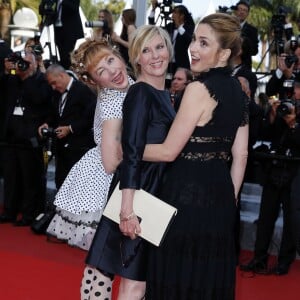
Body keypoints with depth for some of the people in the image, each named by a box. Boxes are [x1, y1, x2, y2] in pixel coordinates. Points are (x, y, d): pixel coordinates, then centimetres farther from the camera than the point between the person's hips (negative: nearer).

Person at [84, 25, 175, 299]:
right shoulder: (140, 93, -13)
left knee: (148, 277, 14)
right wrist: (128, 209, -27)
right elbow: (131, 154, -21)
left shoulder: (164, 94, 14)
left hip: (157, 194, 9)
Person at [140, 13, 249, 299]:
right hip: (220, 192, 8)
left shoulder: (199, 88, -15)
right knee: (210, 275, 16)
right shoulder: (238, 91, 10)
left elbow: (169, 151, -14)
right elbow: (240, 155, 12)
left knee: (178, 275, 2)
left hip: (188, 192, -8)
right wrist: (229, 199, 18)